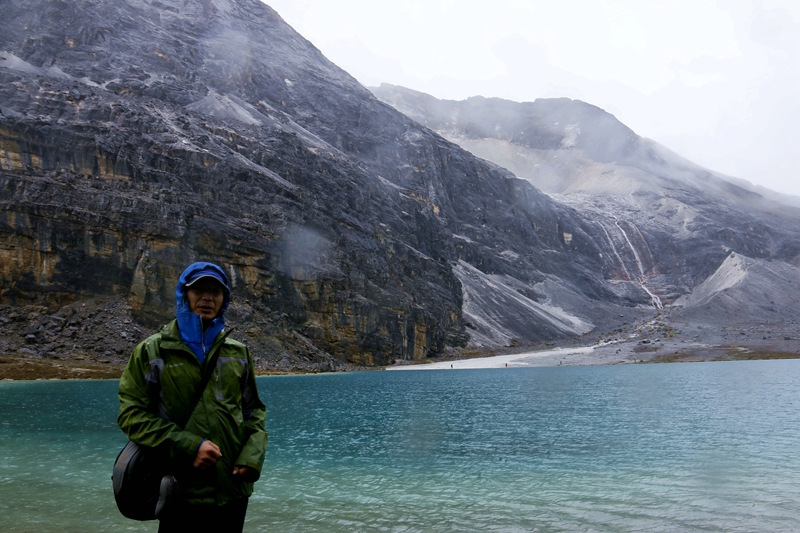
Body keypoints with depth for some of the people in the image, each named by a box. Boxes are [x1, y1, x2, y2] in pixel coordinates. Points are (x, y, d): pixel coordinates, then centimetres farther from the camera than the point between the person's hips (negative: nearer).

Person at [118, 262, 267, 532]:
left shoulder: (239, 352, 8)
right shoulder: (152, 351, -2)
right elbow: (132, 413, -6)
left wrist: (253, 454, -5)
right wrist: (188, 447, -17)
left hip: (234, 488, 4)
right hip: (182, 492, -3)